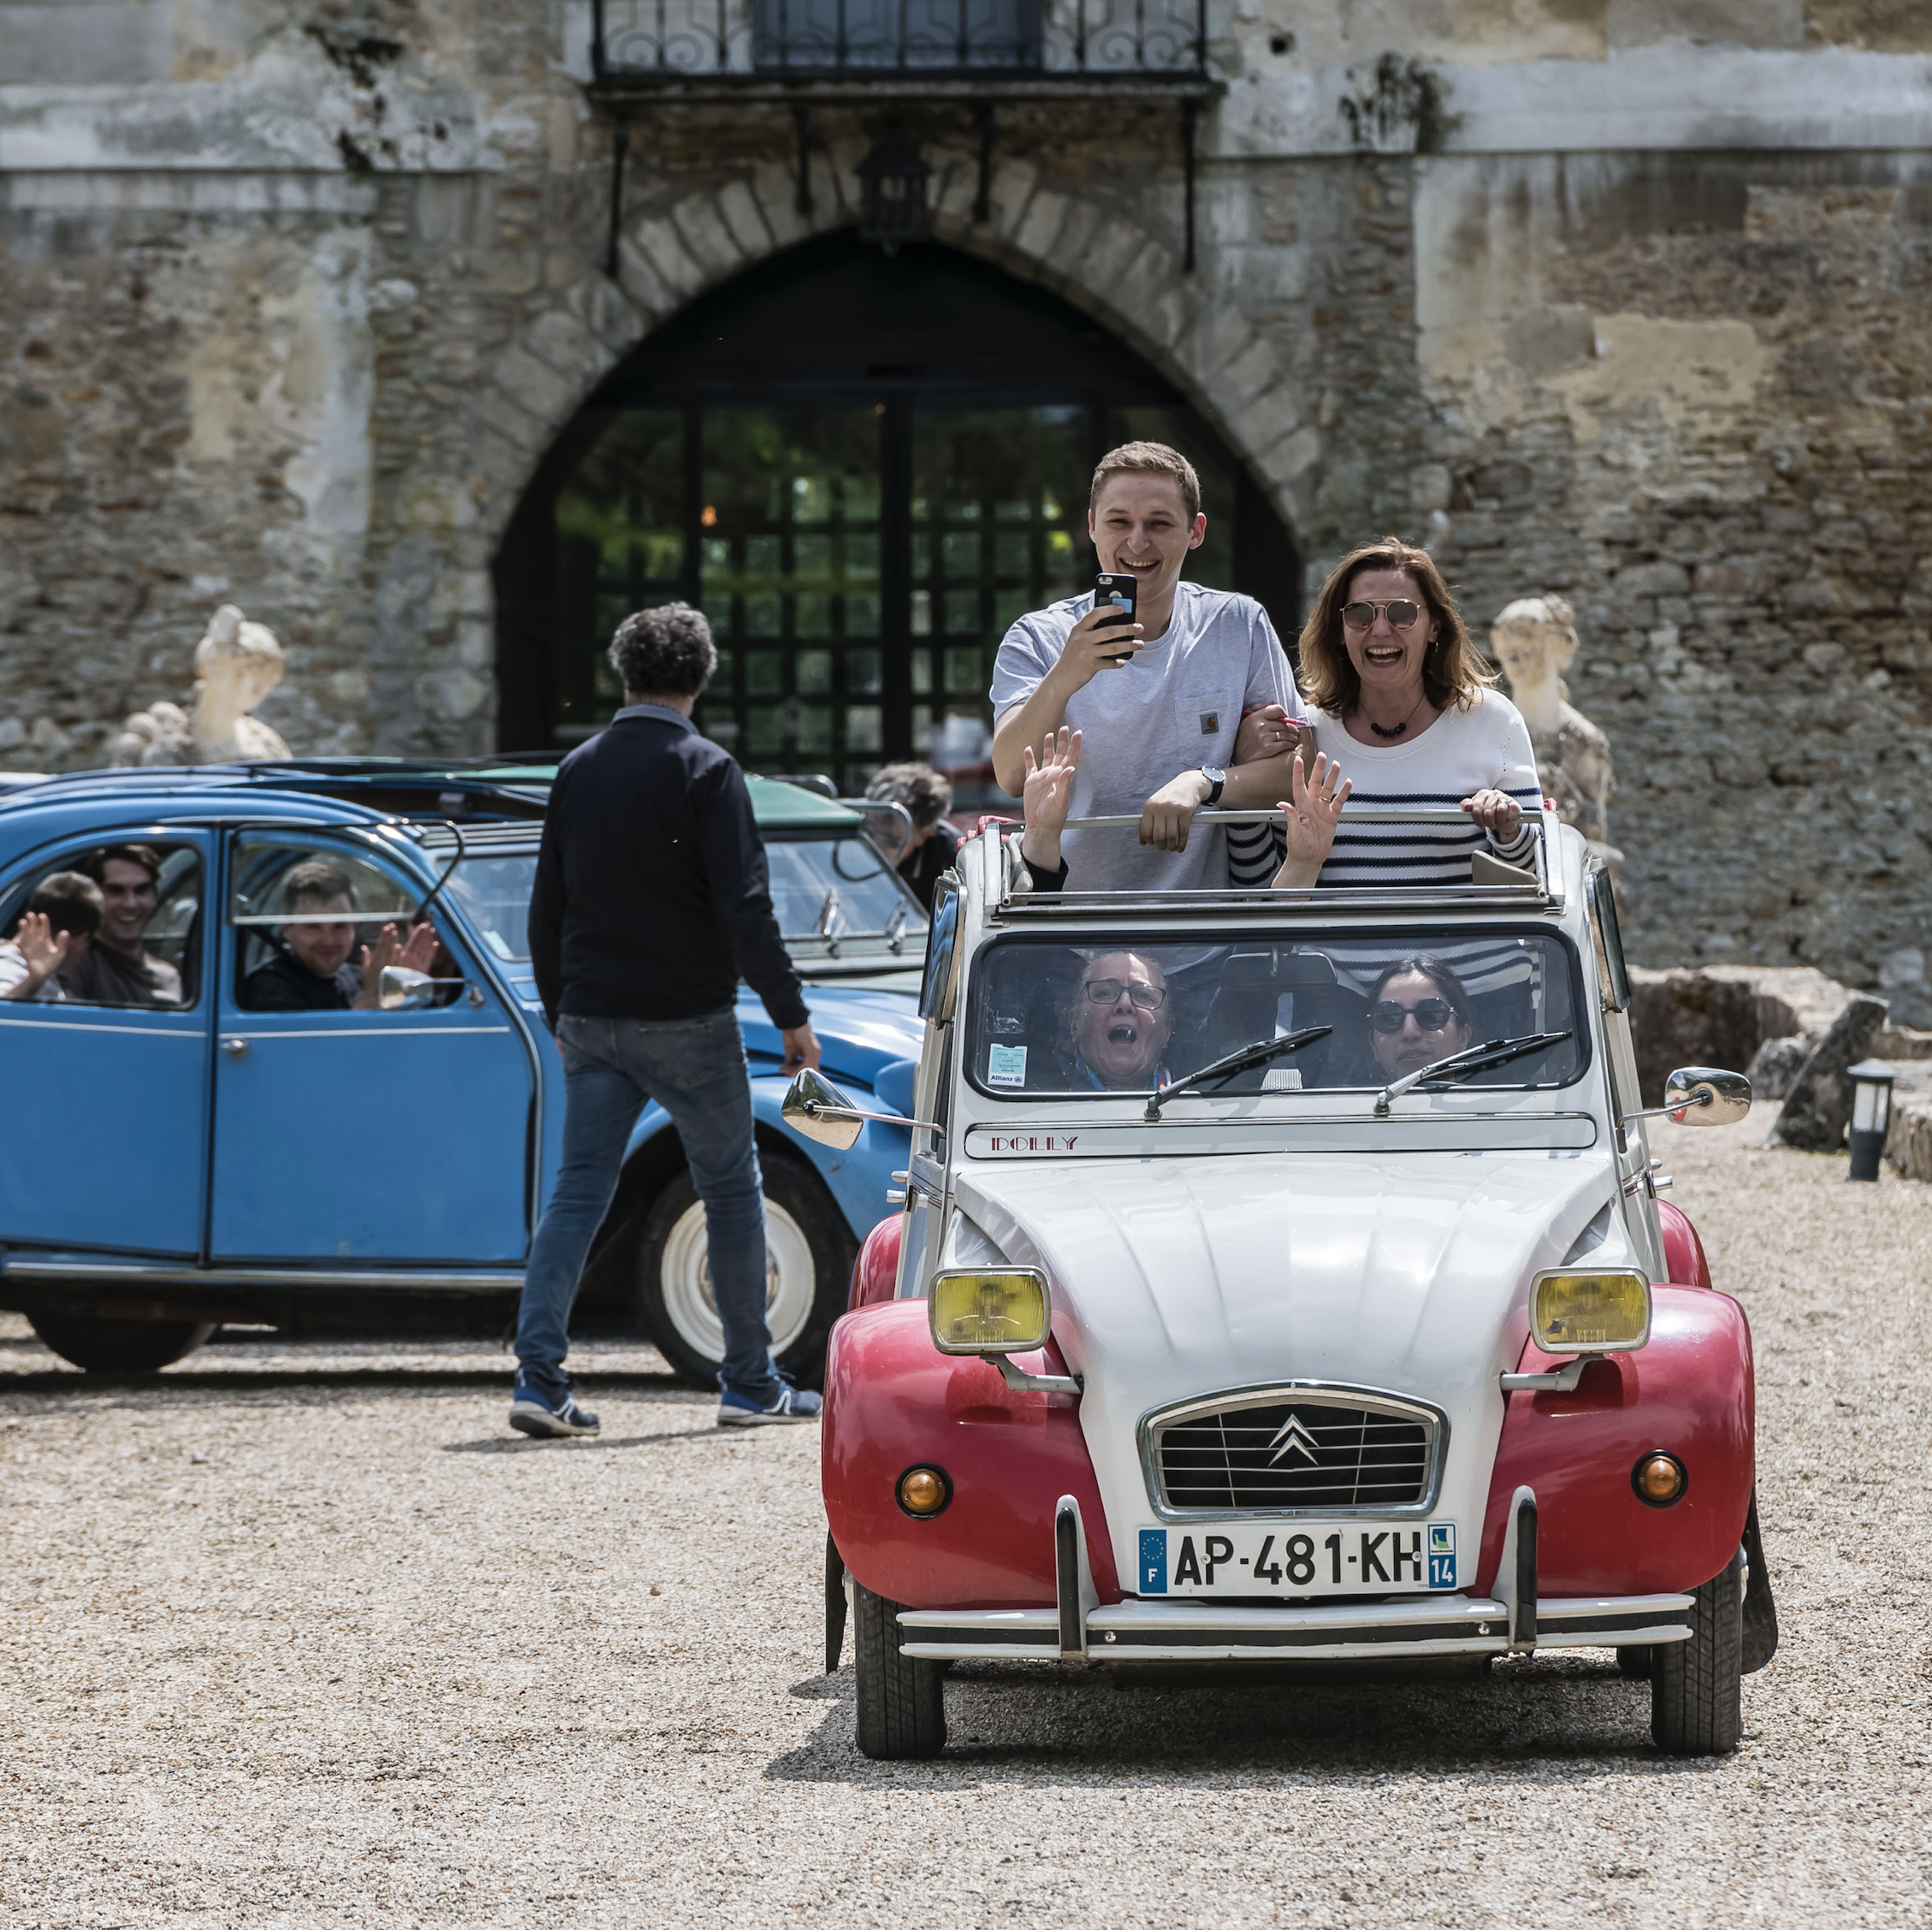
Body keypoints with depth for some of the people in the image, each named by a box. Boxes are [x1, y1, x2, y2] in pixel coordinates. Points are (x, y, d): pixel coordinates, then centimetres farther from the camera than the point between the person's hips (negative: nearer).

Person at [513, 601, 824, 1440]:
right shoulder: (703, 770, -10)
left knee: (579, 1190, 5)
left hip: (593, 1020, 5)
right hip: (687, 1022, -5)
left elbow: (546, 912, 13)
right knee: (731, 1190, 8)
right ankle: (751, 1383, 12)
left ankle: (539, 1376, -7)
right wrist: (791, 1016, -9)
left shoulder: (578, 769, 7)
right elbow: (743, 907, -15)